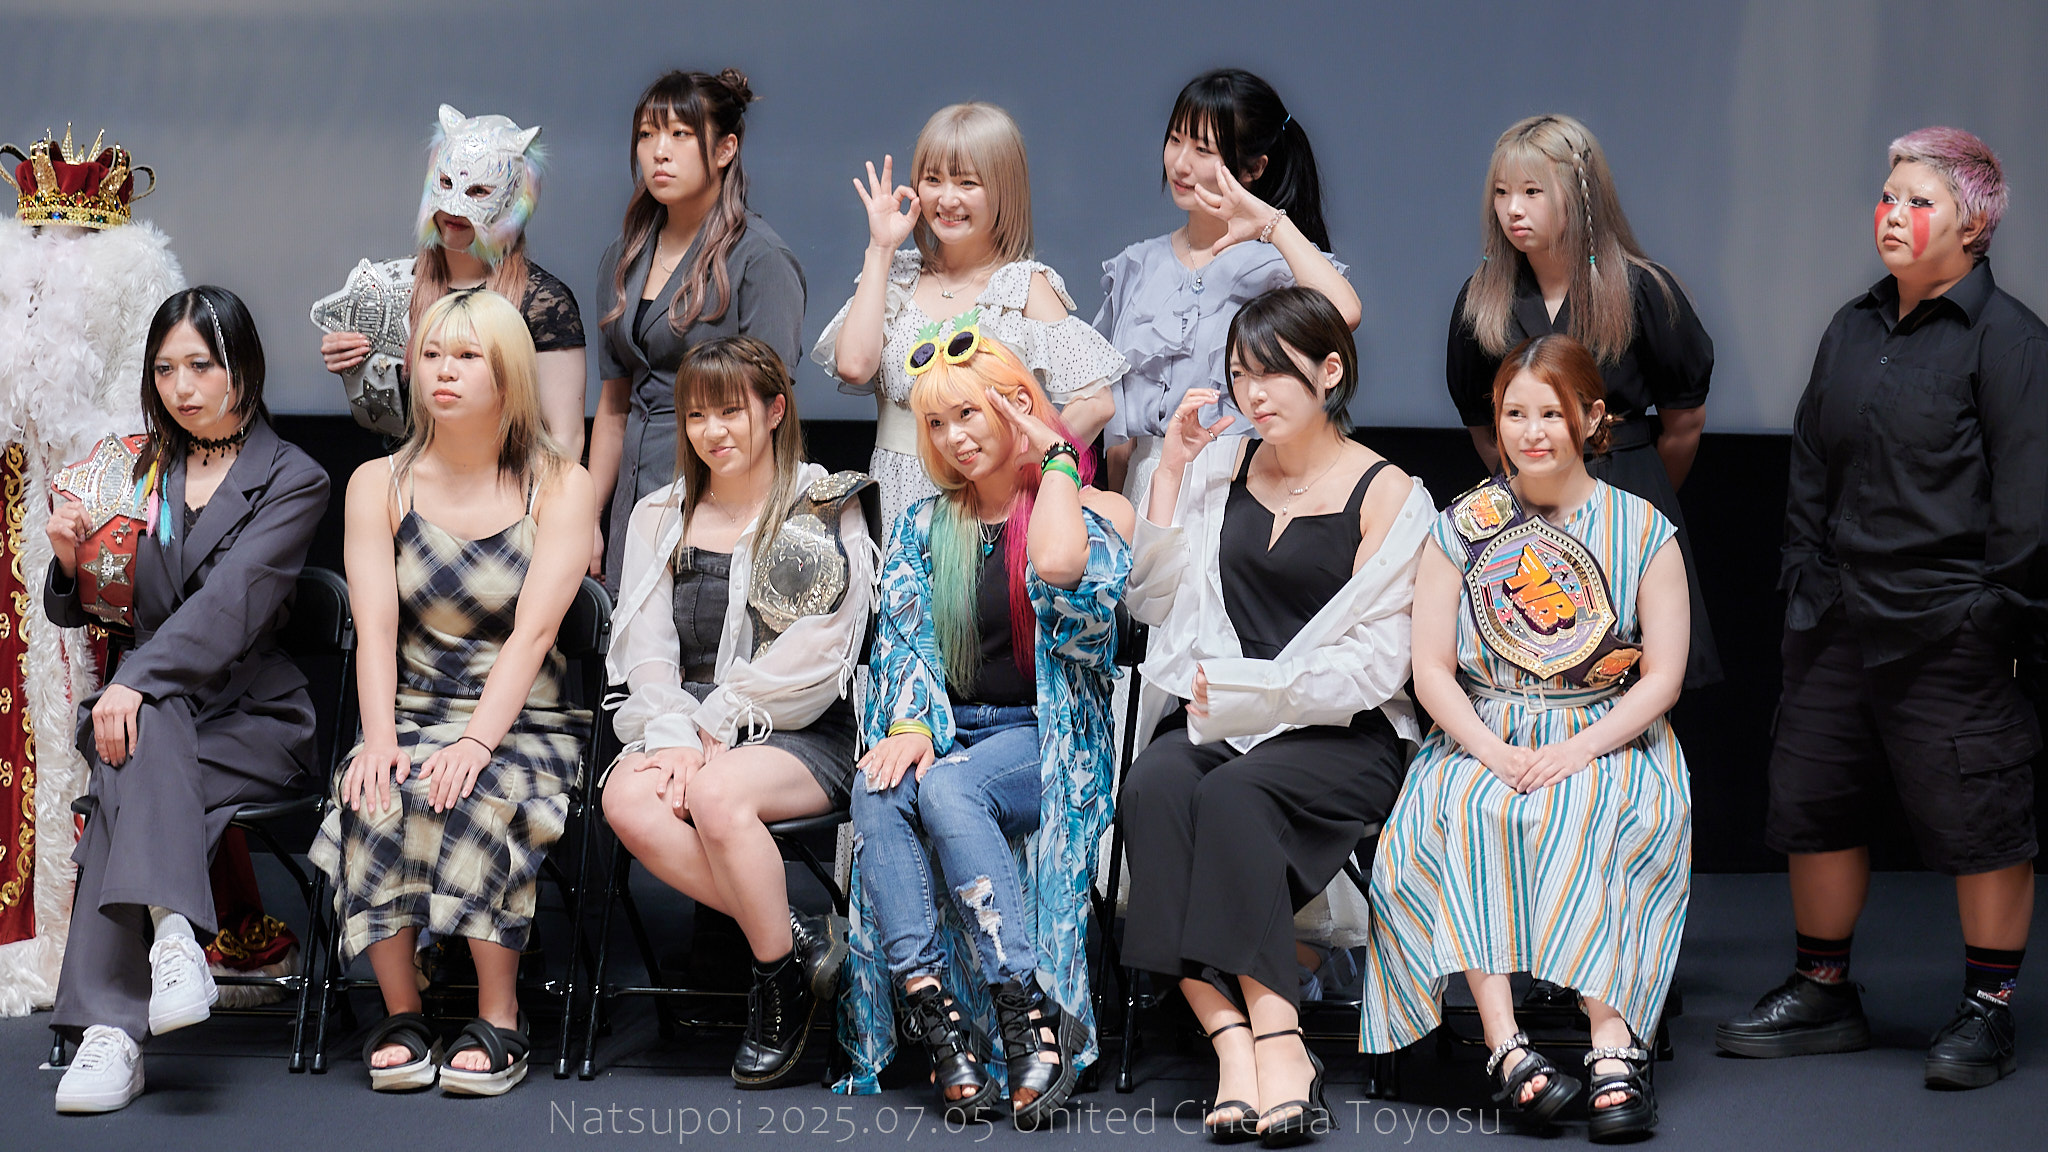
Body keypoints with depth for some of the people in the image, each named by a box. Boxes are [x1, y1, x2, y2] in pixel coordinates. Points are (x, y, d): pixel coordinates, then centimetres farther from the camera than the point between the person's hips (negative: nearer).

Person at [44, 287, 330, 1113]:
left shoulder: (292, 481, 2)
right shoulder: (139, 474, 18)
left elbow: (232, 604, -15)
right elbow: (79, 613, 20)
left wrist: (136, 681, -29)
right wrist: (70, 559, -5)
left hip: (254, 725, -3)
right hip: (148, 710, 3)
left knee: (129, 781, -34)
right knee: (144, 734, -36)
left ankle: (111, 1027, -44)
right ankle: (171, 933, -53)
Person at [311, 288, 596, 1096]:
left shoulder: (559, 487, 3)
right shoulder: (379, 485, 10)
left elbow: (531, 632, -9)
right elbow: (375, 628, -2)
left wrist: (476, 741, -25)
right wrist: (381, 740, -20)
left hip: (525, 724, -2)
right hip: (413, 717, 2)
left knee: (476, 797, -34)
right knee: (375, 798, -32)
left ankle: (499, 1017, -22)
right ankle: (401, 1014, -20)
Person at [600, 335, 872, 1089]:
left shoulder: (829, 511, 4)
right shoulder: (662, 519, 18)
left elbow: (815, 657, -6)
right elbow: (644, 647, 7)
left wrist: (717, 725, -12)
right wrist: (674, 737, -12)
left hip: (802, 736, -4)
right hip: (685, 725, 4)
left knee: (719, 793, -36)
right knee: (628, 800, -30)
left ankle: (780, 973, -16)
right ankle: (799, 940, -22)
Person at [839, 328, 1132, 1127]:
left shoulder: (1089, 512, 4)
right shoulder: (924, 526, 18)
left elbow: (1060, 570, -21)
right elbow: (901, 633, 5)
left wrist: (1056, 457, -7)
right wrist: (911, 724, -15)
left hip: (1047, 736, -4)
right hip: (952, 728, 4)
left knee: (949, 789, -36)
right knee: (877, 790, -31)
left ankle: (1031, 1018, -40)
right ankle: (935, 1021, -40)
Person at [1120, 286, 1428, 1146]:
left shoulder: (1386, 494, 0)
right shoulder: (1223, 468, 16)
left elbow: (1374, 665, -5)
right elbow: (1151, 602, 12)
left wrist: (1239, 685, -9)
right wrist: (1171, 470, 5)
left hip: (1341, 733, -4)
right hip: (1214, 719, 4)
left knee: (1233, 792, -35)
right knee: (1154, 786, -31)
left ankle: (1270, 1032, -41)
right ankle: (1233, 1036, -42)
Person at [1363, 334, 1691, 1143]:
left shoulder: (1642, 530, 6)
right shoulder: (1461, 528, 9)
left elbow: (1663, 676, 0)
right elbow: (1432, 671, 4)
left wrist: (1580, 750, -17)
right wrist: (1494, 752, -15)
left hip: (1607, 741, -1)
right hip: (1482, 737, 1)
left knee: (1587, 820, -35)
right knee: (1463, 814, -33)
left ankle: (1613, 1044, -46)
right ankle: (1505, 1044, -43)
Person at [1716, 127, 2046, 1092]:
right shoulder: (1852, 330, 13)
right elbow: (1811, 464, 19)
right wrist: (1807, 580, 12)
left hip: (1950, 631, -7)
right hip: (1839, 618, 7)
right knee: (1813, 803, 11)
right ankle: (1822, 994, 25)